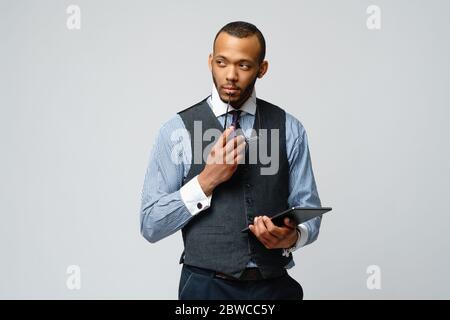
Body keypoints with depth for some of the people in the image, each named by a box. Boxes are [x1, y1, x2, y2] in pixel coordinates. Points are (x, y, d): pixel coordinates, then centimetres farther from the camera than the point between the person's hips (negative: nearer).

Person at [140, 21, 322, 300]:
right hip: (206, 286, -2)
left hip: (275, 285, 2)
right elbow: (150, 225, -8)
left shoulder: (289, 129, -1)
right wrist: (207, 180, -20)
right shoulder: (178, 130, -6)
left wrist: (292, 237, -20)